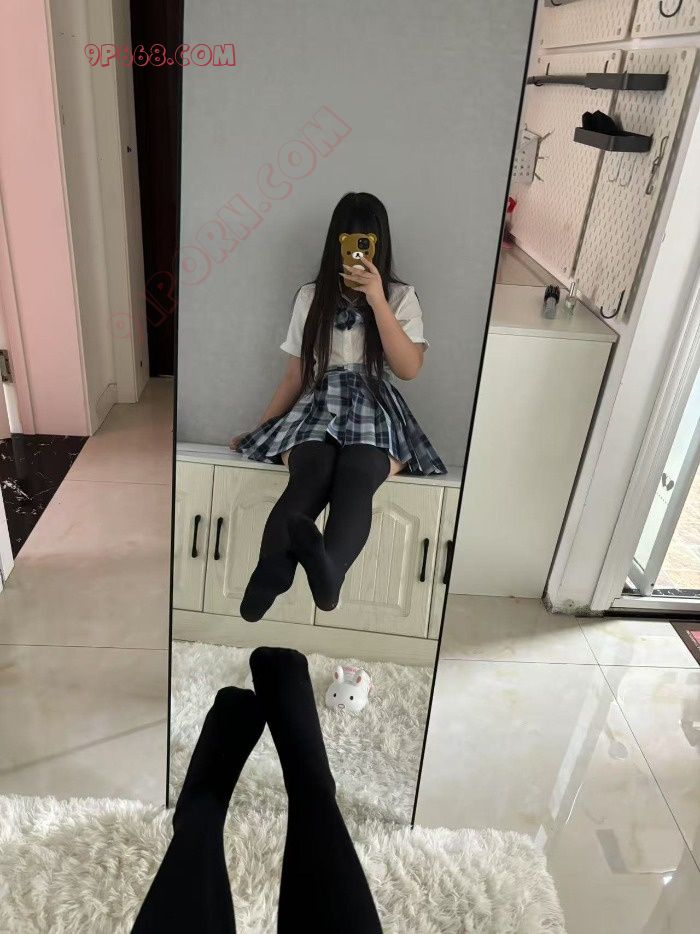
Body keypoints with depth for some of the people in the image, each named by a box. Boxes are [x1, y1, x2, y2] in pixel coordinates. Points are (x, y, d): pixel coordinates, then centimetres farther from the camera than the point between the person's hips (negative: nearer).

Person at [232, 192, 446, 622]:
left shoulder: (401, 296, 11)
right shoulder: (311, 296, 16)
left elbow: (409, 368, -4)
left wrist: (377, 300, -10)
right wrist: (259, 428, 16)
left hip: (375, 410, -1)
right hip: (318, 407, 1)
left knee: (356, 477, -39)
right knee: (311, 475, -37)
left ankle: (327, 566, -67)